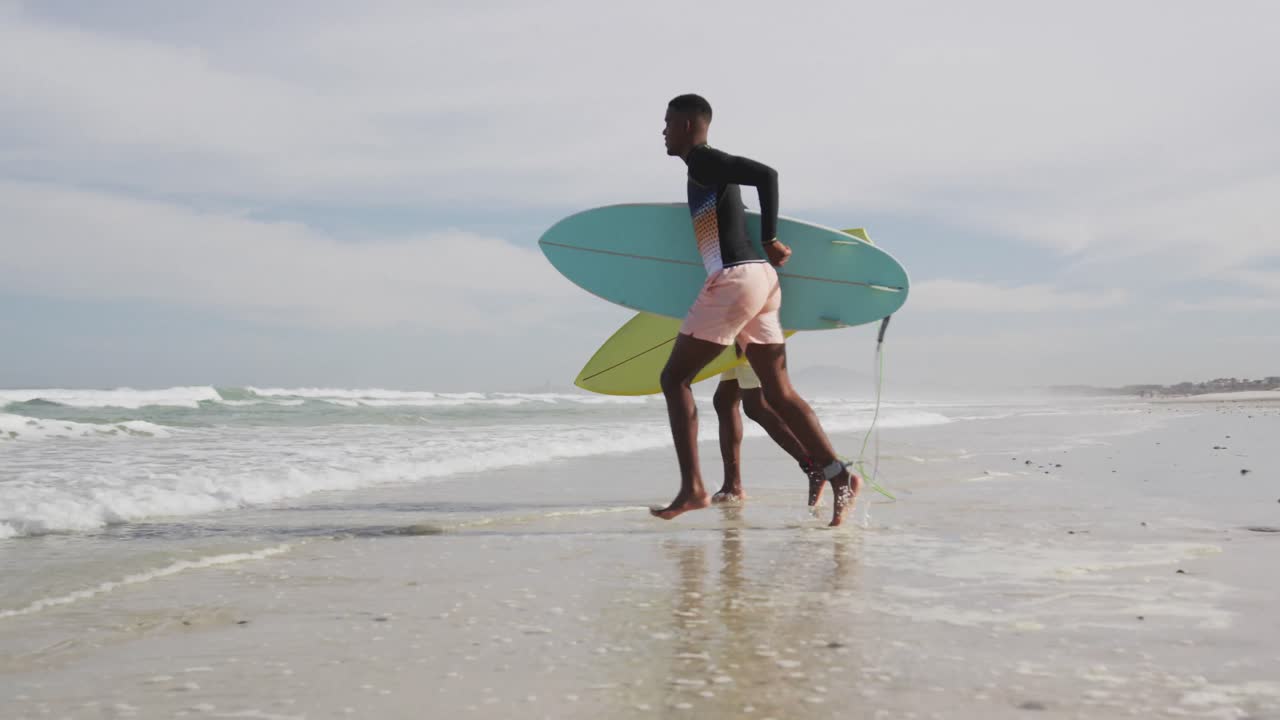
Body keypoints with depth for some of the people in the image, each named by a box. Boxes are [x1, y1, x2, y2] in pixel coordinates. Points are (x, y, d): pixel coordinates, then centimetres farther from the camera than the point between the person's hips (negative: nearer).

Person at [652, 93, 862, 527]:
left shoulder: (703, 160, -5)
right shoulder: (709, 169, 23)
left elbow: (766, 175, -18)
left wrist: (770, 241, -12)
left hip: (734, 279, -10)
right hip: (760, 279, 10)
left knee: (674, 378, -2)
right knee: (778, 393, 6)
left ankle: (692, 488, -8)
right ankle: (839, 477, -3)